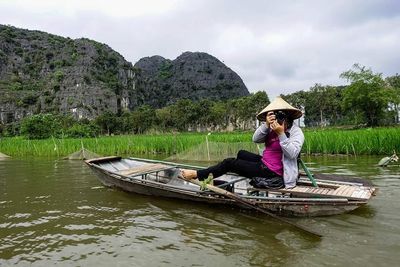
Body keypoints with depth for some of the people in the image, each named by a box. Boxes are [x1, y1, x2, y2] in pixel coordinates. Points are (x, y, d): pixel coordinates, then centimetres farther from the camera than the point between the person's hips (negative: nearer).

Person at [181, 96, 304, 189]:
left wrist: (281, 134, -32)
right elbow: (255, 139, -9)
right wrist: (266, 124, -24)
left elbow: (292, 154, -28)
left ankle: (197, 174, 8)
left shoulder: (296, 131, -14)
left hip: (273, 173, -8)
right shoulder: (271, 129, 5)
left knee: (229, 163, -4)